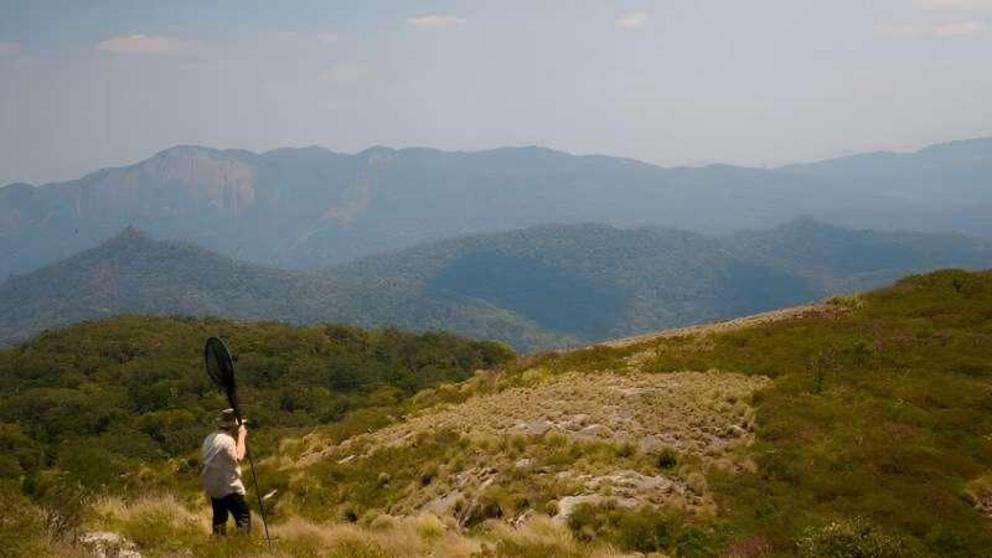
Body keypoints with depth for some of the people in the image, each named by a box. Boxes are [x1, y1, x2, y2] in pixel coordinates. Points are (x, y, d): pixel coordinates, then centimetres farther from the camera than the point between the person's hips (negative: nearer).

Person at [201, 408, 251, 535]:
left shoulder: (209, 438, 10)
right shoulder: (227, 439, -20)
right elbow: (238, 457, -21)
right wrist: (241, 437, -15)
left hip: (212, 487, 9)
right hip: (228, 488, -9)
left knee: (219, 518, 16)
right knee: (244, 516, -2)